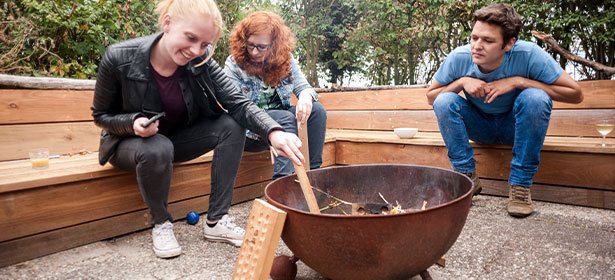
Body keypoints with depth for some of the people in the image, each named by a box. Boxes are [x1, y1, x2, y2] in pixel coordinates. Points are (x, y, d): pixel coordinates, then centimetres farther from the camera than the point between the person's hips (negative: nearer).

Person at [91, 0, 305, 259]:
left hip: (177, 138, 3)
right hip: (129, 142, -3)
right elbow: (101, 116, -10)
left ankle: (216, 220, -14)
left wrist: (273, 131, -44)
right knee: (158, 149, -38)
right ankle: (161, 223, -8)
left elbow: (238, 104, -26)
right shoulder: (119, 58, -24)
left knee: (231, 125, -20)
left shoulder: (201, 63, -17)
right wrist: (134, 123, -32)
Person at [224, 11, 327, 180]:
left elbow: (304, 87, 2)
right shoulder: (234, 64, -9)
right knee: (287, 118, -31)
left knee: (317, 110, -19)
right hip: (248, 131, -4)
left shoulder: (286, 61, 1)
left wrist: (306, 96, -28)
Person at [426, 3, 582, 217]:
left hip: (514, 126, -1)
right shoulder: (458, 58, -21)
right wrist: (461, 82, -26)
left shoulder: (528, 54, -26)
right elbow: (431, 97, -7)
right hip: (479, 127, 1)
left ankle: (520, 184, -20)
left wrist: (518, 81, -29)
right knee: (444, 101, -25)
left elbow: (575, 94, -20)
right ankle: (467, 177, -15)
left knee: (535, 98, -32)